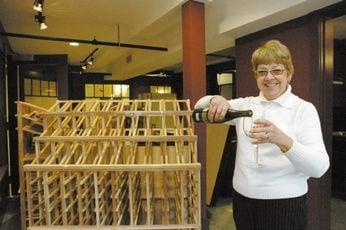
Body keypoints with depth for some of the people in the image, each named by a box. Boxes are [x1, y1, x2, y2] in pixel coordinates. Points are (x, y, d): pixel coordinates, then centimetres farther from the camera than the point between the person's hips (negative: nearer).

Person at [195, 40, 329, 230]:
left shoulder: (304, 109, -7)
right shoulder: (245, 104, 5)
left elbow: (319, 168, -17)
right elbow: (200, 107, 2)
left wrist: (282, 140, -35)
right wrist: (215, 100, -21)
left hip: (284, 205, -3)